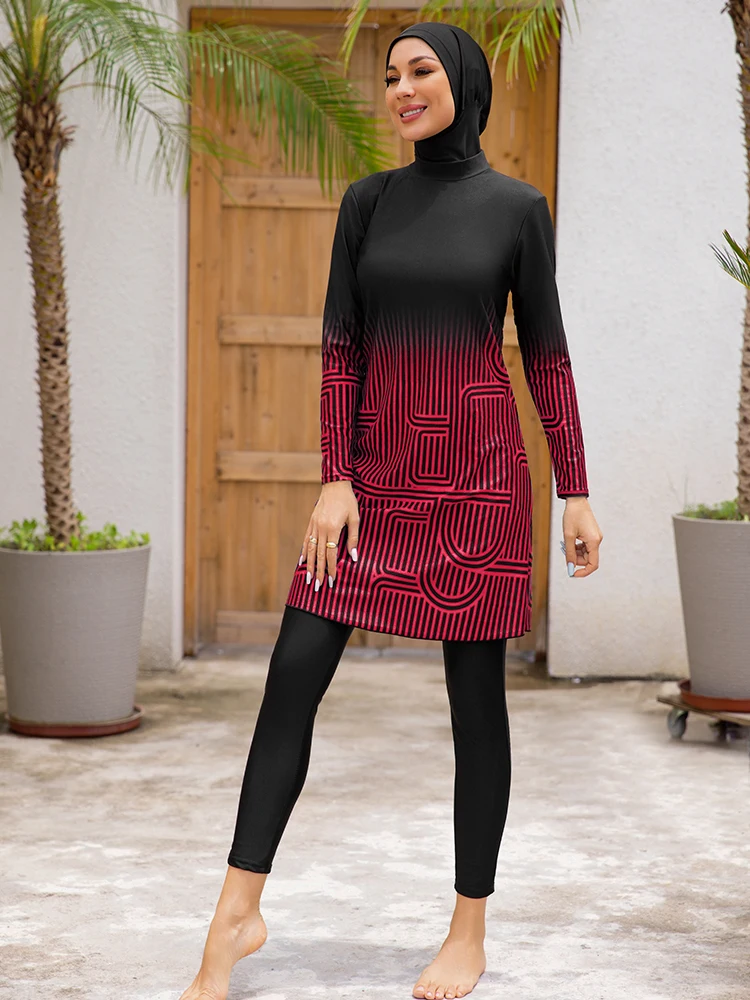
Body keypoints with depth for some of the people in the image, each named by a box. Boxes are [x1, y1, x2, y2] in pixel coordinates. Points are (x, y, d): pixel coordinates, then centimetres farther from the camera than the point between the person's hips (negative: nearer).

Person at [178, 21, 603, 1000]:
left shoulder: (516, 207, 1)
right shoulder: (369, 201, 7)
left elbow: (548, 356, 2)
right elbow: (340, 346, 4)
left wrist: (577, 494, -1)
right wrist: (335, 478, -5)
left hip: (478, 473, -2)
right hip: (378, 467, 3)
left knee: (476, 692, 2)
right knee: (295, 671, -5)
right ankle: (238, 912, 2)